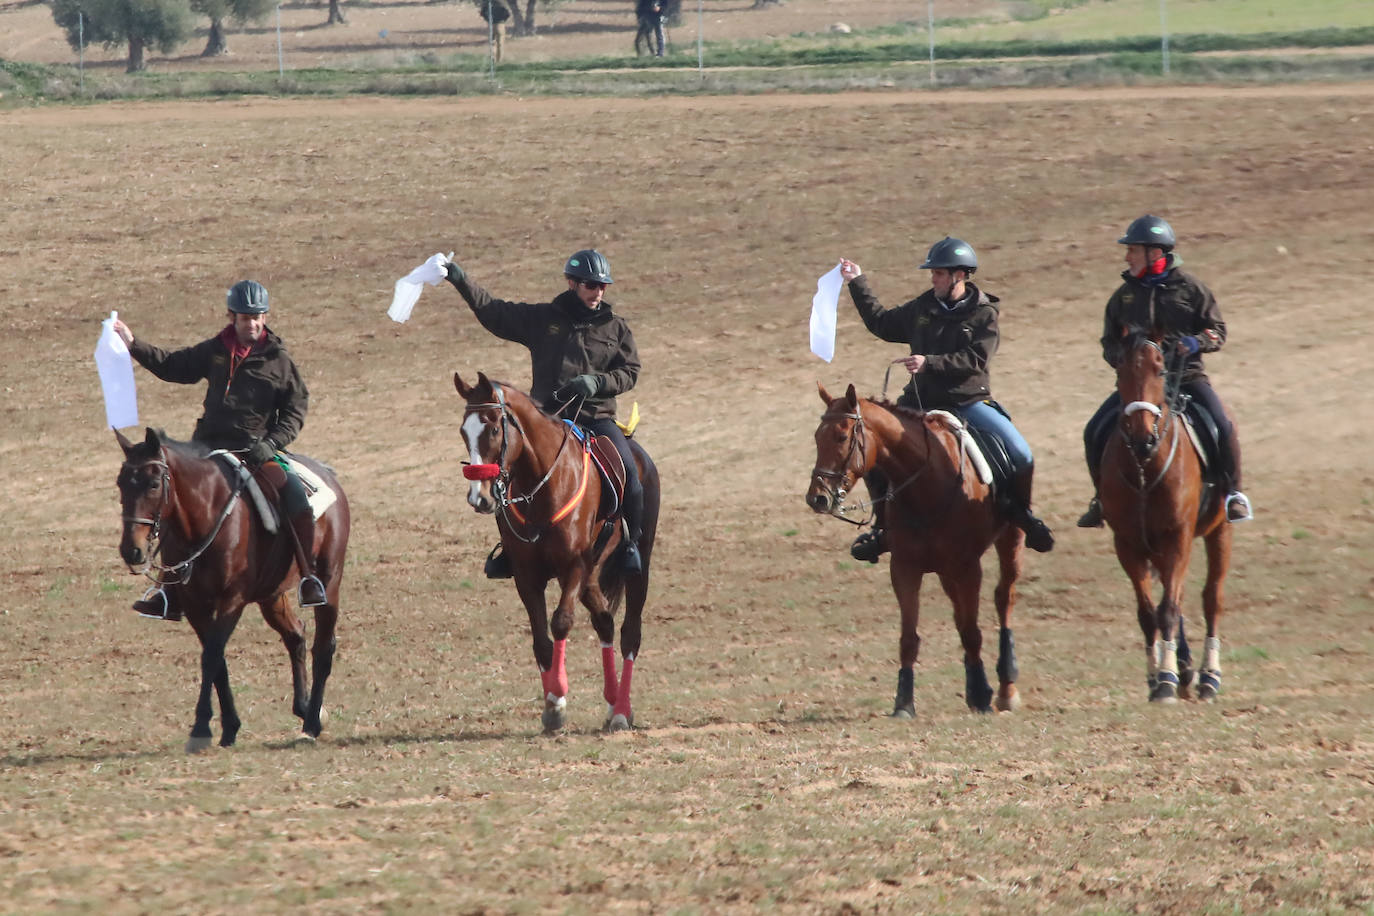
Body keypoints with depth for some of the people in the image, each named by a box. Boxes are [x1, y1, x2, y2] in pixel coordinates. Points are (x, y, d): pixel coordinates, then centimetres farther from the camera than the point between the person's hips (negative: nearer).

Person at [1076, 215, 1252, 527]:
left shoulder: (1189, 288, 1)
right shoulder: (1124, 296, 9)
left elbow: (1217, 331, 3)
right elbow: (1110, 343, 14)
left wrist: (1196, 343, -18)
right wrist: (1123, 358, -9)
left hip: (1186, 376, -3)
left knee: (1222, 428, -23)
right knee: (1095, 433, -12)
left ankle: (1233, 492, -2)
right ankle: (1103, 498, 8)